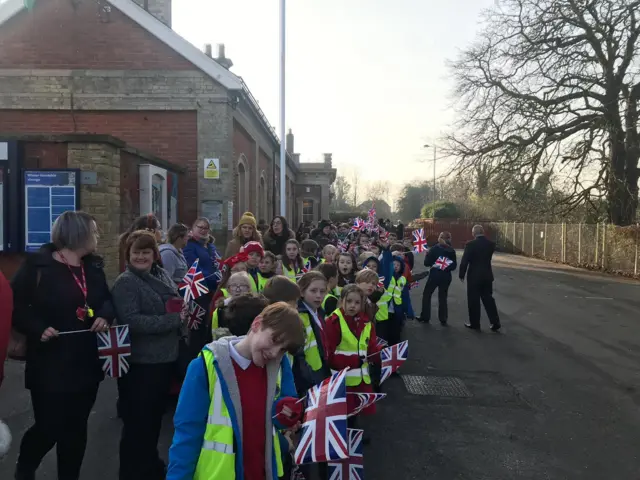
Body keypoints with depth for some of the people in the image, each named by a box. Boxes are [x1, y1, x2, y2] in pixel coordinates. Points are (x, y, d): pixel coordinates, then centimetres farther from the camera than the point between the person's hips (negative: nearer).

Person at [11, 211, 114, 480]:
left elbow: (107, 300, 15)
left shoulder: (93, 267, 8)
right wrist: (37, 328, -21)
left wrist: (105, 315, -6)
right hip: (50, 364, -5)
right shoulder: (37, 265, -9)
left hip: (86, 362, 5)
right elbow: (14, 306, -9)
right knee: (48, 427, 3)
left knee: (76, 428, 13)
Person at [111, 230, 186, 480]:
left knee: (155, 416, 22)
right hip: (139, 363, -8)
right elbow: (131, 321, -26)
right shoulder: (125, 282, -15)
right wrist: (173, 320, -22)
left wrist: (183, 314, -3)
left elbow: (176, 305, 20)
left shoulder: (162, 275, 7)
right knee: (138, 421, 7)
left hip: (165, 357, 8)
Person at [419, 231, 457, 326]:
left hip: (434, 275, -3)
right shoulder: (452, 251, 0)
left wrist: (427, 255, 7)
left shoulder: (434, 249, -11)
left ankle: (425, 317, 12)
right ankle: (443, 320, 12)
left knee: (426, 295, 12)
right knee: (443, 297, 13)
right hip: (446, 276, 4)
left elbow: (427, 263, -10)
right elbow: (454, 265, 5)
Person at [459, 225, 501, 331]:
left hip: (474, 276, -5)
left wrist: (461, 275, -2)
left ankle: (475, 324, 13)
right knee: (488, 299, 13)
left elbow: (464, 261, -13)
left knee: (474, 300, 5)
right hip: (487, 276, 5)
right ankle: (495, 323, 12)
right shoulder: (491, 244, 1)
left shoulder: (470, 244, -15)